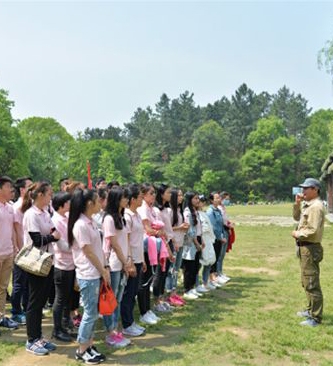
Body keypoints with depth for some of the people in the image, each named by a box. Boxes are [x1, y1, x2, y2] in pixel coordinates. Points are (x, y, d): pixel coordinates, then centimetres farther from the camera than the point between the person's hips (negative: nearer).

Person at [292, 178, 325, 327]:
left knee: (311, 283, -6)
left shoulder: (316, 206, -19)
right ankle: (310, 309, 35)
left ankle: (315, 318, 1)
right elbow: (297, 217, 23)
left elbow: (313, 231, -26)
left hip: (310, 248, -11)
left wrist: (297, 234, -12)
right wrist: (297, 203, 8)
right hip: (305, 247, 11)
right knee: (307, 282, 21)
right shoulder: (307, 204, 12)